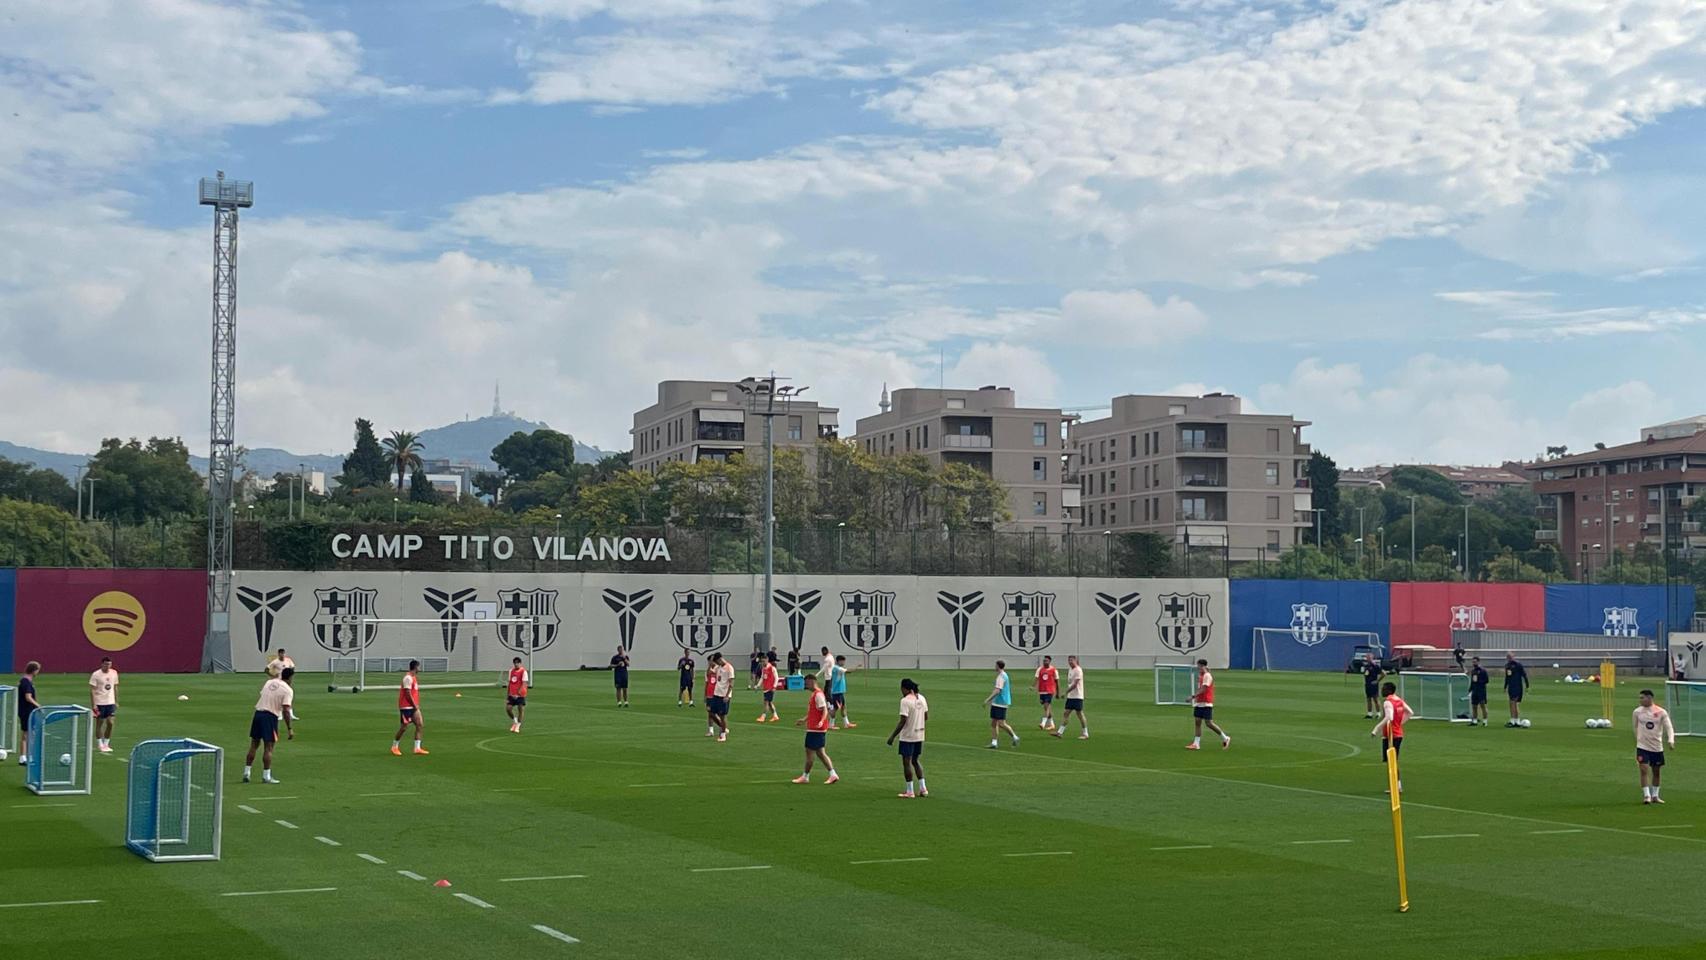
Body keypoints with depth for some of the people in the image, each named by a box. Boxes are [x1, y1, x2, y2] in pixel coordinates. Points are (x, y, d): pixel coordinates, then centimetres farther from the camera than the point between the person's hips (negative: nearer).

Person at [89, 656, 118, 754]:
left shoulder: (114, 673, 5)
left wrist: (116, 701, 13)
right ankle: (100, 745, 15)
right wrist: (93, 705, -14)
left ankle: (106, 744, 10)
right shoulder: (96, 675, -10)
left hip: (110, 702, 4)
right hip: (99, 703, -4)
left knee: (110, 723, -3)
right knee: (99, 723, 4)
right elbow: (92, 690, -9)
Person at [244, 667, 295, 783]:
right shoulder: (288, 690, -7)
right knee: (268, 747, -1)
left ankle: (246, 773, 16)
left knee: (254, 745, 14)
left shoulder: (270, 682, 11)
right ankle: (266, 776, -1)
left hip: (258, 712, 6)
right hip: (271, 716, -6)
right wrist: (289, 729, -12)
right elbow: (285, 710, -14)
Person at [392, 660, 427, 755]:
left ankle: (417, 748, 1)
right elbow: (408, 694, -20)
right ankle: (394, 747, 12)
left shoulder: (414, 677, 14)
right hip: (406, 707, -9)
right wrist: (415, 705, -14)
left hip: (413, 706, 9)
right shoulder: (408, 678, -16)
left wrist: (417, 705, 13)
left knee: (419, 725, 1)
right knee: (404, 727, -2)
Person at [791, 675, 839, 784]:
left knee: (809, 752, -2)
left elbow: (825, 710, -22)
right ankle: (833, 774, 7)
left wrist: (821, 721, -37)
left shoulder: (818, 695, -15)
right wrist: (804, 720, 30)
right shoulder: (814, 694, 16)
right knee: (820, 753, 9)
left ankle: (805, 777, 7)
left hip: (815, 729, -10)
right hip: (814, 728, 10)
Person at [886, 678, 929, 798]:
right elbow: (926, 717, 12)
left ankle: (909, 792, 4)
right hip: (919, 735, 7)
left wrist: (892, 736, -14)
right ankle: (923, 788, 16)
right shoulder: (921, 698, 6)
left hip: (907, 737, -7)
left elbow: (903, 721, -20)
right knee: (915, 761, 19)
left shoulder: (905, 701, -17)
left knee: (906, 762, 2)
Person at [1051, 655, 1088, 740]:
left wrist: (1066, 692, -17)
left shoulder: (1078, 670, -14)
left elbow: (1075, 684, -19)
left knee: (1080, 714, -4)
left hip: (1077, 696, -9)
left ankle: (1085, 734, 4)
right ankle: (1059, 732, 5)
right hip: (1070, 696, 9)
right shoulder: (1070, 669, 14)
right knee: (1066, 713, 6)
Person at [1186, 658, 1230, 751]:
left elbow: (1203, 689, -22)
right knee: (1197, 721, 3)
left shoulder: (1207, 676, -13)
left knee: (1209, 723, -7)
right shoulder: (1200, 676, 14)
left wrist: (1193, 696, -28)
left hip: (1206, 704, -9)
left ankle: (1225, 738, 7)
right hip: (1199, 703, 9)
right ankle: (1196, 744, 2)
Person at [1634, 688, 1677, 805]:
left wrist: (1671, 740, -23)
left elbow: (1669, 727, -7)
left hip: (1657, 747, 1)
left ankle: (1655, 796, 25)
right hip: (1642, 746, -1)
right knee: (1644, 770, -13)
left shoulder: (1661, 712, -5)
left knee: (1656, 772, 11)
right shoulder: (1637, 711, -1)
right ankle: (1646, 795, -7)